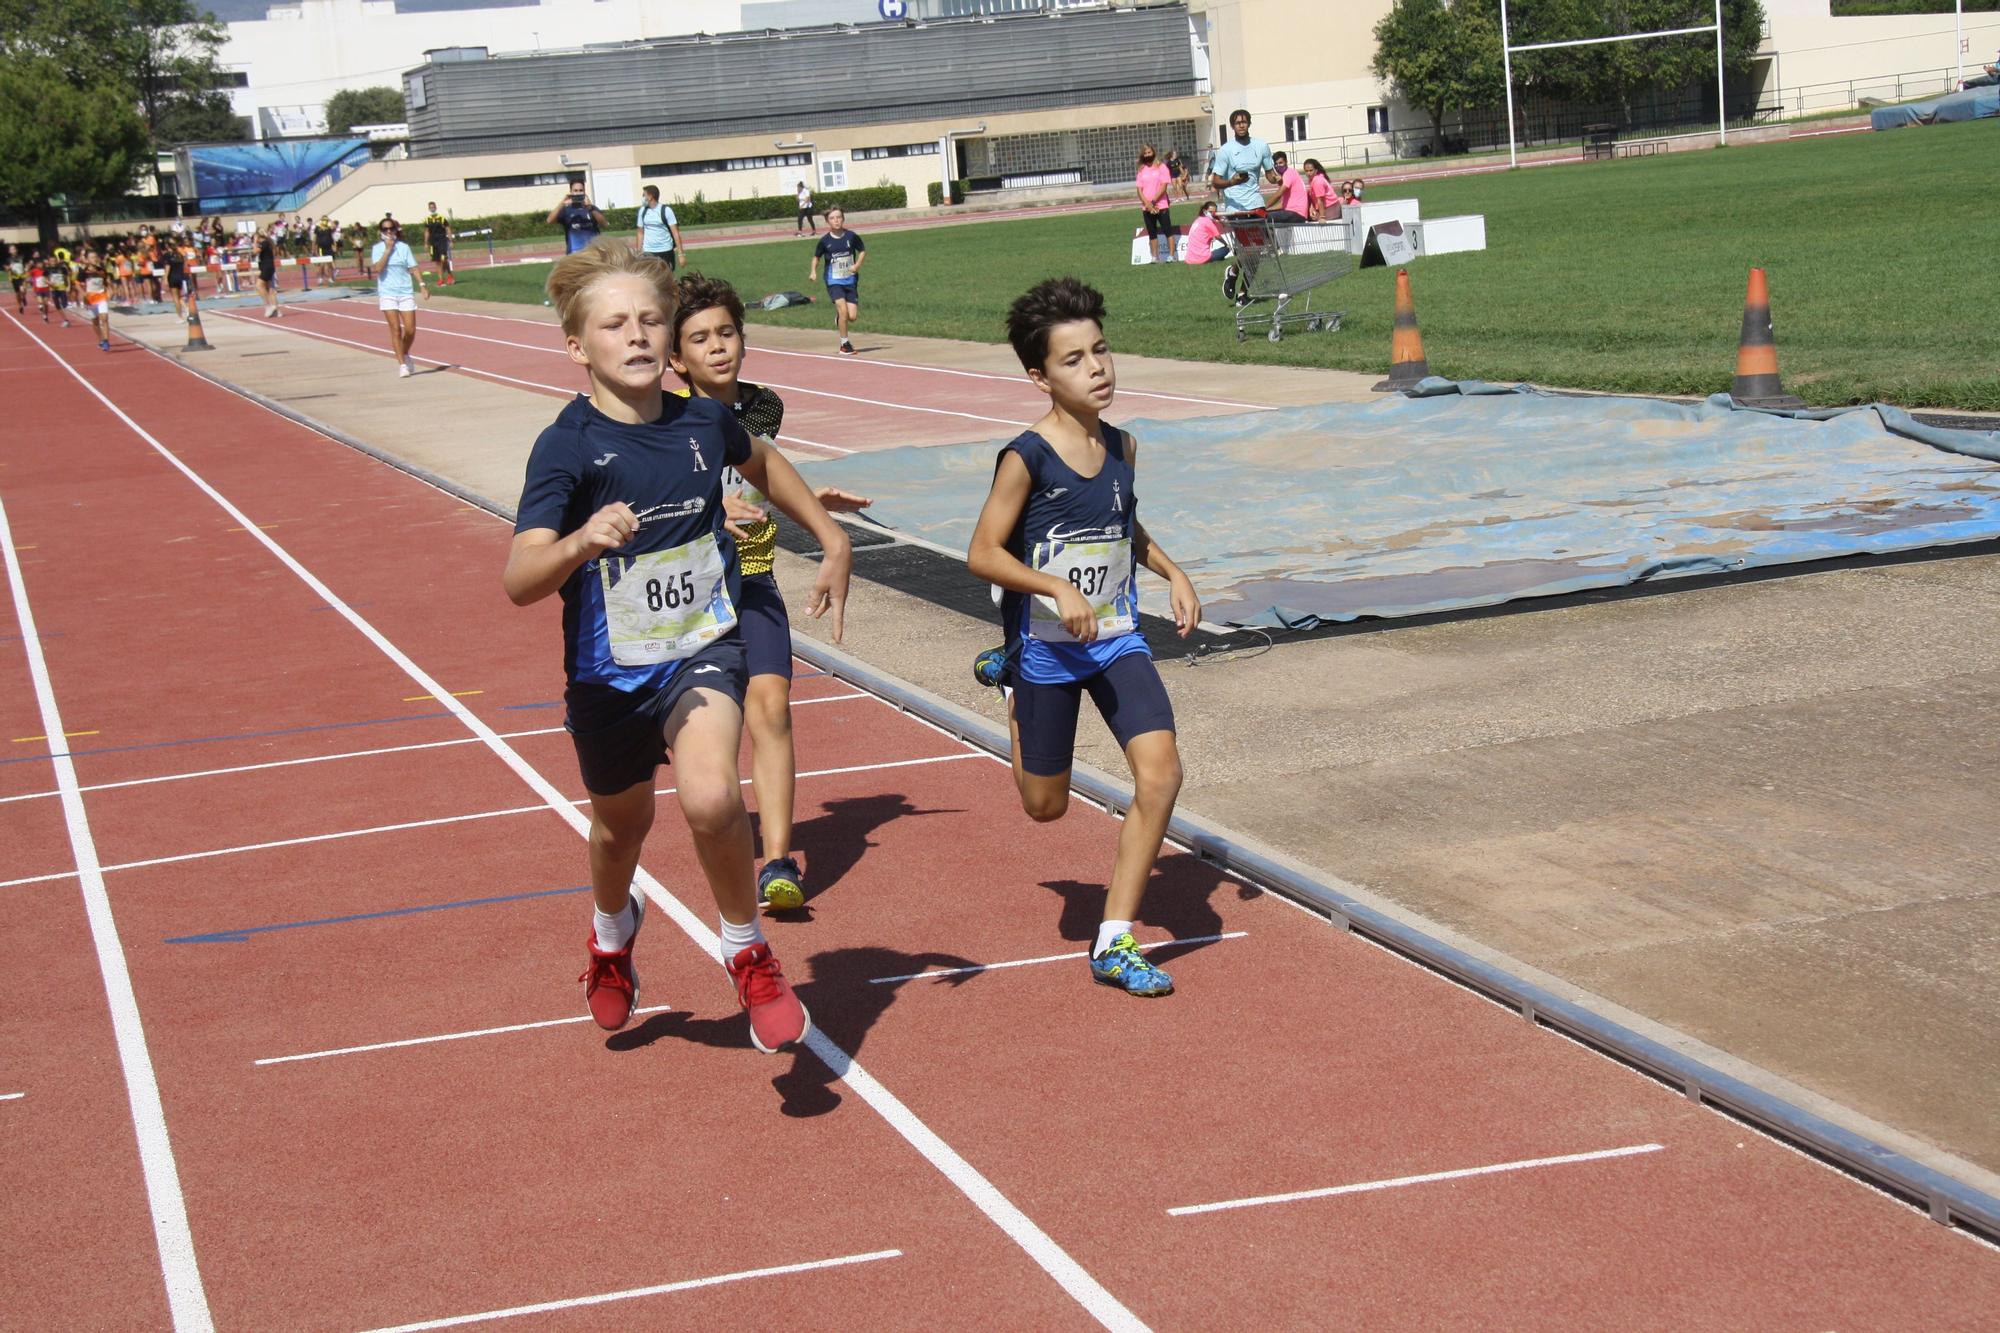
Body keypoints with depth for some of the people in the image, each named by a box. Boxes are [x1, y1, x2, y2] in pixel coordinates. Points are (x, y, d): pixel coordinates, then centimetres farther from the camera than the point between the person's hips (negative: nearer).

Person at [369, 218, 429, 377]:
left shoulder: (404, 247, 5)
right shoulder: (378, 248, 1)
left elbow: (413, 268, 4)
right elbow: (377, 268, -14)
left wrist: (422, 284, -8)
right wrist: (388, 250, -13)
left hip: (406, 292, 2)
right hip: (387, 293, -2)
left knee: (410, 330, -1)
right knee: (396, 329, -9)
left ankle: (405, 355, 27)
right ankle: (402, 365, -5)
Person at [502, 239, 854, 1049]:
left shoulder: (704, 422, -6)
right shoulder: (567, 448, -18)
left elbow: (761, 463, 21)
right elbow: (519, 582, -30)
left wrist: (831, 537, 19)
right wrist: (581, 541, -49)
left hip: (703, 651, 1)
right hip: (609, 673, 0)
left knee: (710, 797, -28)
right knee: (622, 827, 22)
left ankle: (749, 956, -2)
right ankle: (613, 931, 58)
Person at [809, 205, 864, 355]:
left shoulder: (851, 236, -5)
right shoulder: (825, 241, -6)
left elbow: (862, 251, 9)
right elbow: (816, 257, 10)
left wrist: (857, 265, -6)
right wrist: (813, 271, -6)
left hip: (850, 280, 2)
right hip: (833, 281, -2)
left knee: (852, 316, -5)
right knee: (843, 310, -20)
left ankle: (839, 315, 32)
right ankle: (844, 343, -5)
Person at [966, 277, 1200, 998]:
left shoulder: (1120, 448, 2)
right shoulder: (1026, 458, -16)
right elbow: (983, 553, -14)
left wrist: (1172, 572, 6)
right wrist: (1057, 588, -26)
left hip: (1117, 640, 4)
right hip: (1045, 647, -4)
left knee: (1160, 772, -15)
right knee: (1046, 806, 11)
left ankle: (1114, 944, -4)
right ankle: (1014, 700, 46)